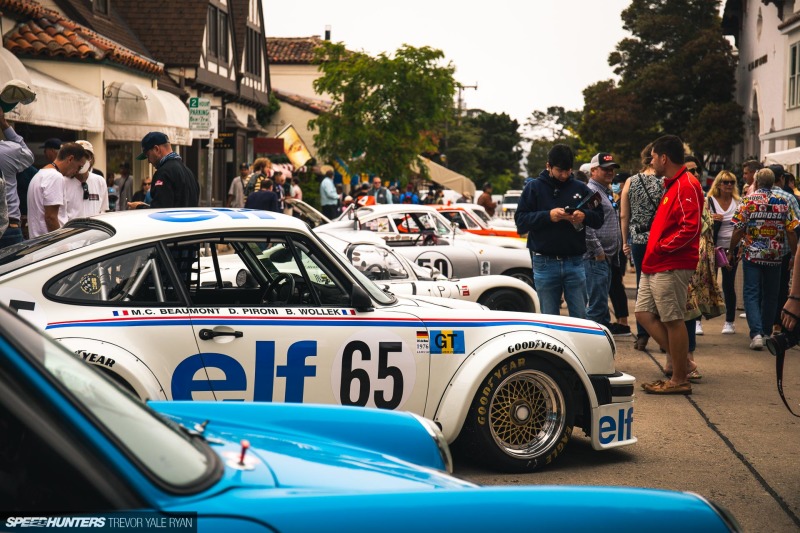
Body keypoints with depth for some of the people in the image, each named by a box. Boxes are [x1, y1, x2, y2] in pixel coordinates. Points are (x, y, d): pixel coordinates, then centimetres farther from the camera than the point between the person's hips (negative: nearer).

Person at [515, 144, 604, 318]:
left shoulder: (580, 188, 9)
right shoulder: (534, 187, 3)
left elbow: (599, 218, 8)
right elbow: (520, 221, -5)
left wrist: (584, 216, -13)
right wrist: (548, 216, -18)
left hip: (575, 262, 1)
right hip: (545, 263, -1)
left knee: (580, 316, 2)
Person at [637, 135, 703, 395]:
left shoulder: (687, 186, -13)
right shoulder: (672, 185, 20)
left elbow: (690, 228, -22)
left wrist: (661, 247, -15)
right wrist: (653, 251, 13)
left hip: (671, 267, -10)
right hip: (654, 266, 10)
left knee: (673, 321, -4)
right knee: (644, 314, 9)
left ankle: (680, 380, 5)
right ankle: (682, 362, 17)